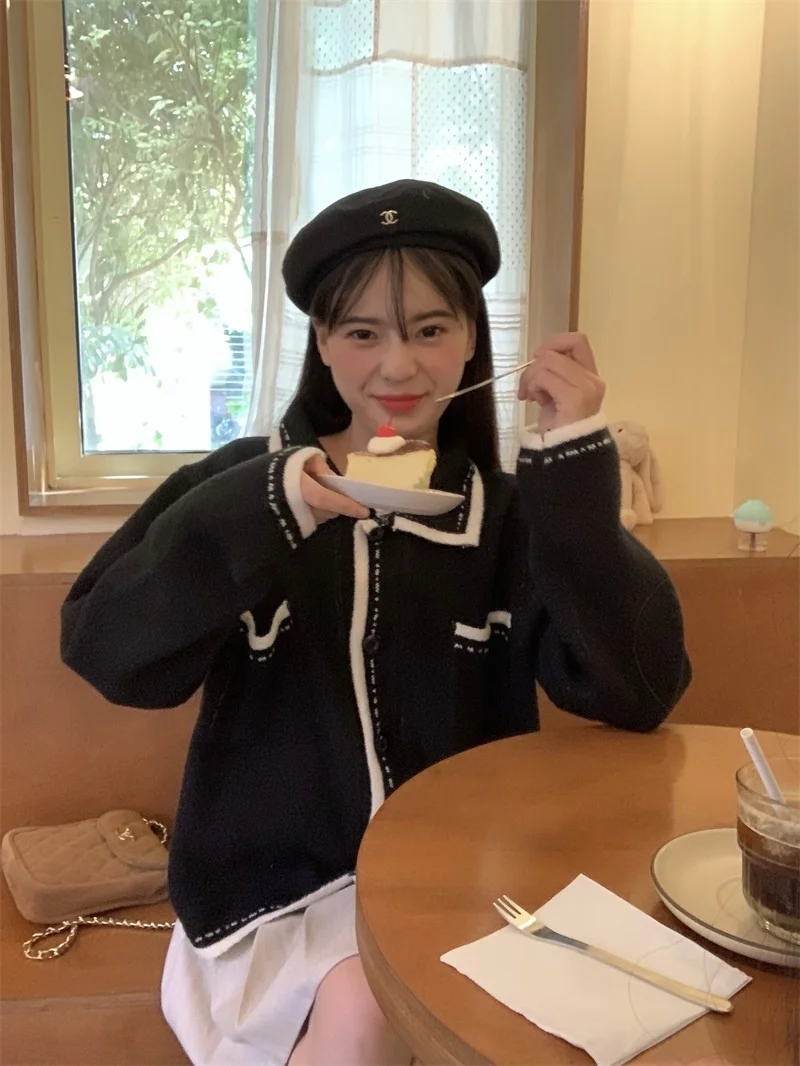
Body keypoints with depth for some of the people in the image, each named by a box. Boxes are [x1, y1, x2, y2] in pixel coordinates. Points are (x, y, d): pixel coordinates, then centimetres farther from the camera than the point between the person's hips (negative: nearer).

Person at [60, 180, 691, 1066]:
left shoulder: (507, 513, 0)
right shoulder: (248, 484, -3)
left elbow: (634, 693, -13)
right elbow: (106, 650, -14)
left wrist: (576, 466, -19)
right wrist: (256, 515, -28)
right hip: (284, 890, -1)